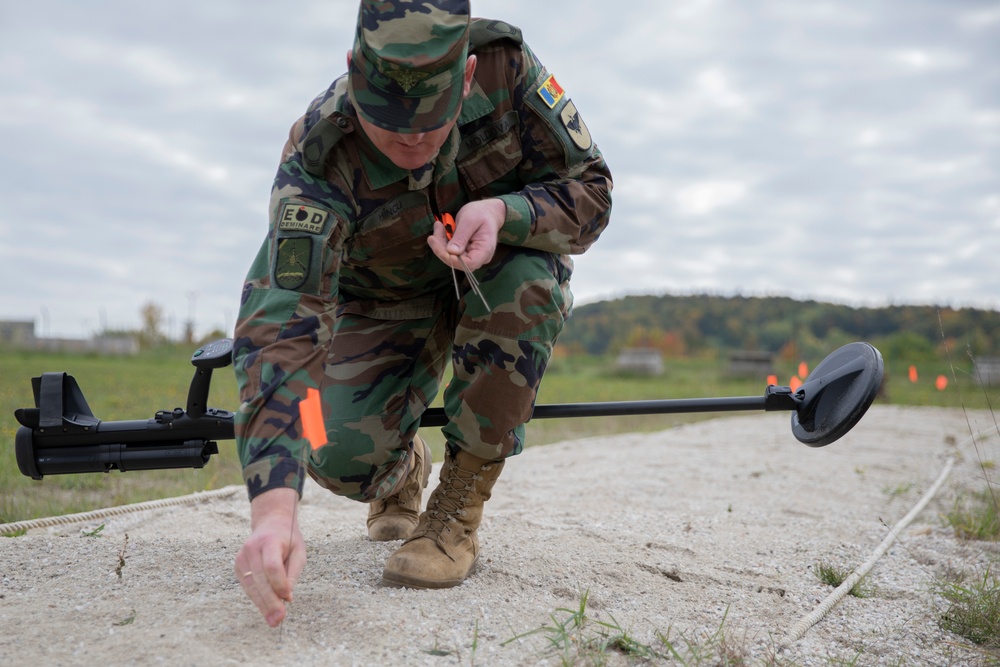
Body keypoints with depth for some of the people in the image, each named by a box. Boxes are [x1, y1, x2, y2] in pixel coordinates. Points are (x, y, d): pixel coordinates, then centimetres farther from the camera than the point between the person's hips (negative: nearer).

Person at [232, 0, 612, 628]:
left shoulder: (506, 67, -28)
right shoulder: (318, 157, -34)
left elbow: (590, 190, -19)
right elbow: (282, 322, -43)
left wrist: (503, 213, -43)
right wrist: (273, 506, -55)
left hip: (504, 264, 1)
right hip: (389, 300, 0)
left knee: (523, 285, -36)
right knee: (340, 458, -21)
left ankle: (458, 510, -19)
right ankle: (405, 466, 21)